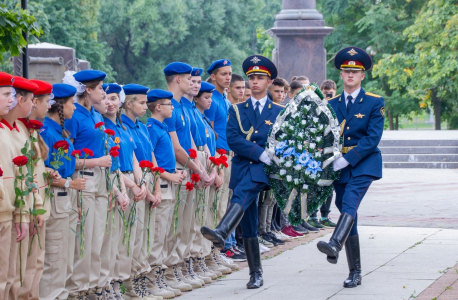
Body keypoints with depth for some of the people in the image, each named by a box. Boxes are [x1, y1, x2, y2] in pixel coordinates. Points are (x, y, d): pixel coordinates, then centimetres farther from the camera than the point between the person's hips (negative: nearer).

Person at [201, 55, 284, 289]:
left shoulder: (279, 112, 11)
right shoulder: (237, 110, 12)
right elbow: (233, 139, -3)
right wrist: (261, 153, -16)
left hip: (264, 169, -3)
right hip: (242, 167, 3)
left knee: (241, 194, -33)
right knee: (248, 224, 3)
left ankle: (221, 233, -54)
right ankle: (256, 274, 9)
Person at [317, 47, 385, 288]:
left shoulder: (375, 103, -1)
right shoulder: (331, 104, 10)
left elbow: (373, 138, -10)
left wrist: (347, 159, -19)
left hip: (364, 164, -4)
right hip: (339, 167, 4)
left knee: (349, 204, -28)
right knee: (348, 214, 5)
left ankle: (334, 245, -52)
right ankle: (355, 273, 10)